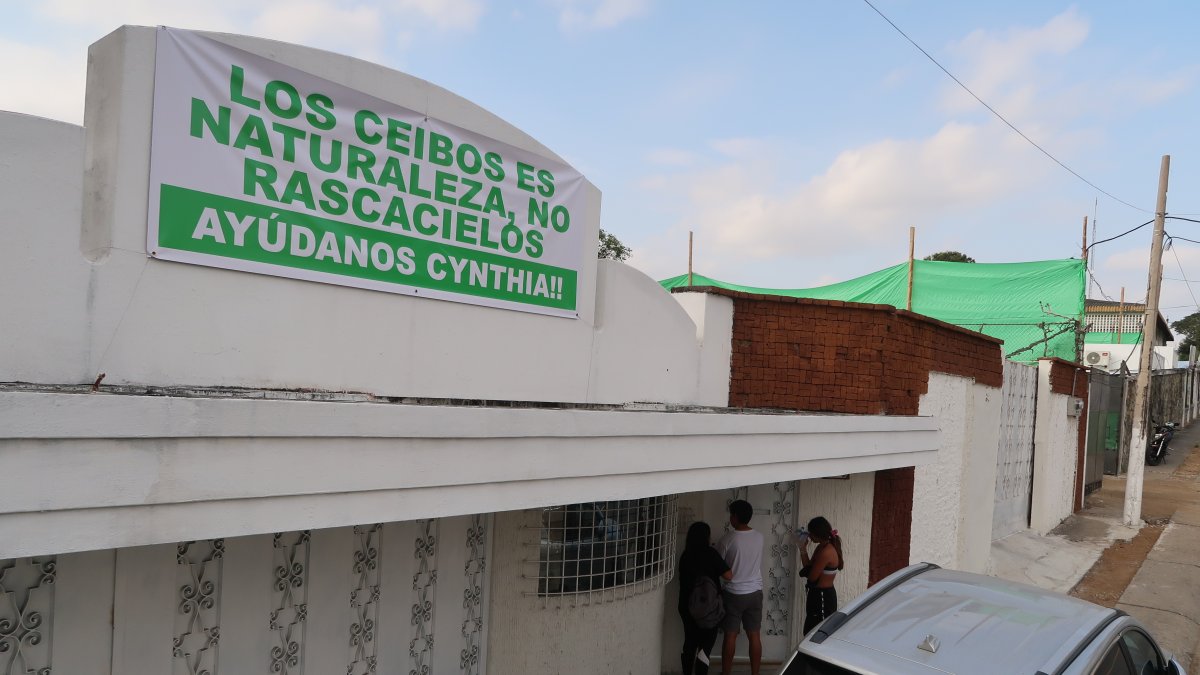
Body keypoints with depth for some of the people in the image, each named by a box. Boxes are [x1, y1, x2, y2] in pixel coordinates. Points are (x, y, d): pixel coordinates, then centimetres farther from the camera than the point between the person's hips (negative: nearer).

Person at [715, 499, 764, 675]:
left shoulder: (727, 539, -15)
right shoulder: (759, 537, -1)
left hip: (733, 593, -4)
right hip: (755, 593, 4)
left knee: (730, 636, 6)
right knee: (754, 636, 10)